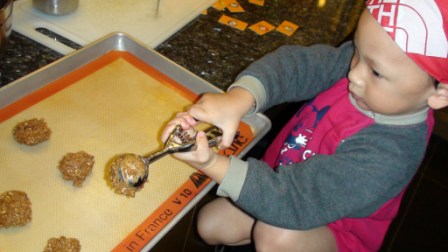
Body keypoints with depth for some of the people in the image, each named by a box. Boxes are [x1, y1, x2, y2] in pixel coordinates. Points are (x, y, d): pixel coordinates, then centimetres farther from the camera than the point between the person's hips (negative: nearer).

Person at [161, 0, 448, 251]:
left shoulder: (386, 158, -38)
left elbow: (293, 201, -39)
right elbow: (295, 64, -27)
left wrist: (213, 164, -45)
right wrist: (237, 100, -45)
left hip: (330, 228, -5)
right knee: (211, 223, 5)